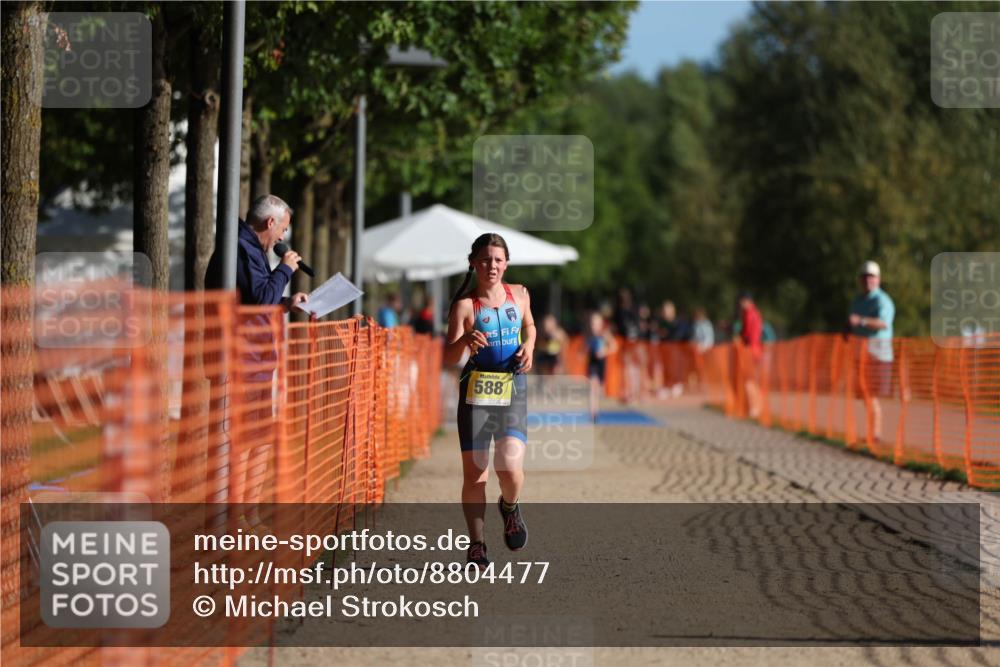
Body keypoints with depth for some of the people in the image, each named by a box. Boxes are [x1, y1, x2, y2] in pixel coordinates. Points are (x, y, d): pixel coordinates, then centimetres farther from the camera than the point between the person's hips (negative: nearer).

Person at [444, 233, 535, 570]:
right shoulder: (464, 304, -4)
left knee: (509, 466, -16)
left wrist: (529, 346, 7)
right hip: (476, 389, -1)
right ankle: (476, 543, 14)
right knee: (474, 472, -1)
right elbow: (449, 357, -11)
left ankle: (510, 506, 18)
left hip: (513, 389, 1)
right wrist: (465, 340, -32)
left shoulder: (519, 295, 7)